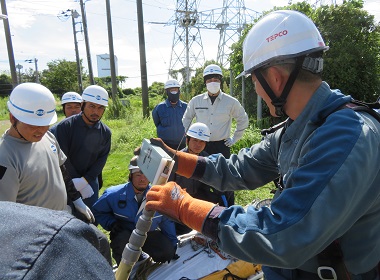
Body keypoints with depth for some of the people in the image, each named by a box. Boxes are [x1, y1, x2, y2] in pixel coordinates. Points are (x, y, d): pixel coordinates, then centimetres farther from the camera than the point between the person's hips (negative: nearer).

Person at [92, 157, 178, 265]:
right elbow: (97, 211, -1)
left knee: (168, 252, -19)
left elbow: (167, 221, -1)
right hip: (123, 233, -2)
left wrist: (173, 246, 5)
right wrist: (112, 224, -18)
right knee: (122, 238, -36)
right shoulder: (114, 194, -17)